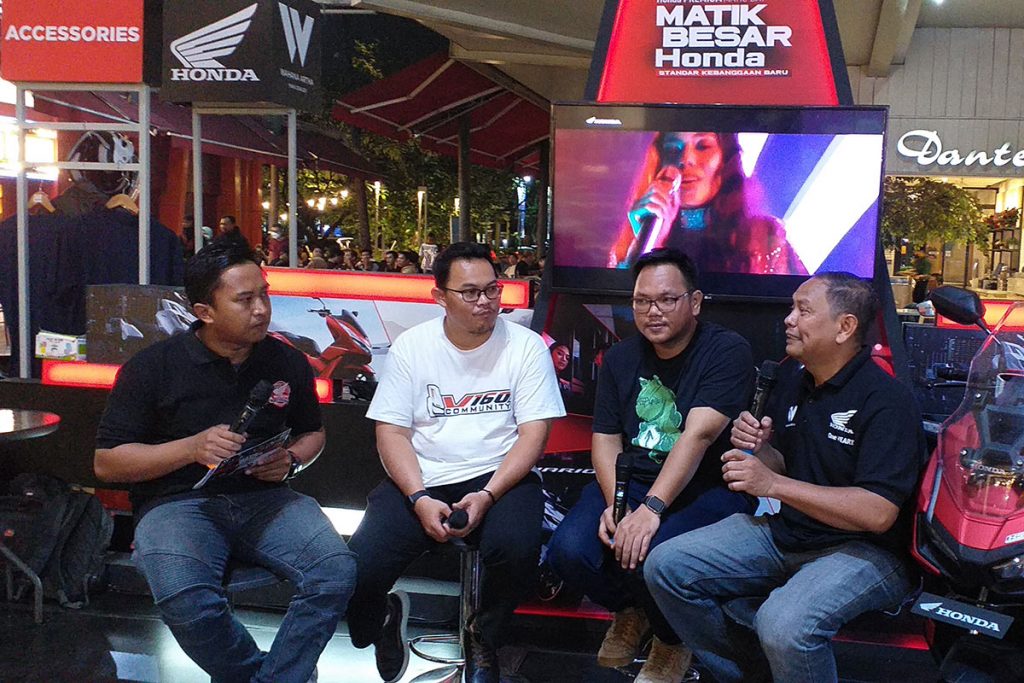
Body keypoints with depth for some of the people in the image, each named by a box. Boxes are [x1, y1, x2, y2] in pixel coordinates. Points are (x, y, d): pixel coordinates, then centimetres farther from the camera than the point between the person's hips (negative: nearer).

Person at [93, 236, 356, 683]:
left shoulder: (288, 363, 8)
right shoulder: (153, 367, -2)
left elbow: (312, 432, 24)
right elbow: (106, 462, -1)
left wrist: (291, 461, -1)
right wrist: (192, 448, -15)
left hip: (264, 497, 3)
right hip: (177, 501, -2)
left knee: (336, 572, -26)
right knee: (185, 599, -34)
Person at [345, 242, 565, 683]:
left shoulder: (526, 346, 0)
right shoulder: (411, 346, 4)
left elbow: (534, 433, -4)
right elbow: (392, 432, 1)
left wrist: (487, 496, -19)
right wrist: (420, 500, -15)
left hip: (499, 477, -1)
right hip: (420, 481, 1)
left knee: (516, 548, -33)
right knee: (360, 565, -22)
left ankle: (484, 639, 1)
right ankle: (384, 618, 18)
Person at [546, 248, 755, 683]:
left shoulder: (727, 352, -10)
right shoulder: (620, 358, 9)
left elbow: (698, 435, -22)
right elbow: (606, 439, 5)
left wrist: (651, 508, -30)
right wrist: (614, 503, -14)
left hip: (707, 489, -5)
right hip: (633, 482, 5)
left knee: (653, 556, -34)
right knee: (569, 551, -22)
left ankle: (672, 640, 3)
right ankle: (628, 610, 14)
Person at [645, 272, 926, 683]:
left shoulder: (886, 399, -18)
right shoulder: (791, 384, 8)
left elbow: (878, 513, -26)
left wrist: (772, 484, -26)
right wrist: (757, 449, -6)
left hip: (862, 548, -8)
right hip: (782, 529, 8)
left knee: (784, 624, -36)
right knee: (665, 567, -4)